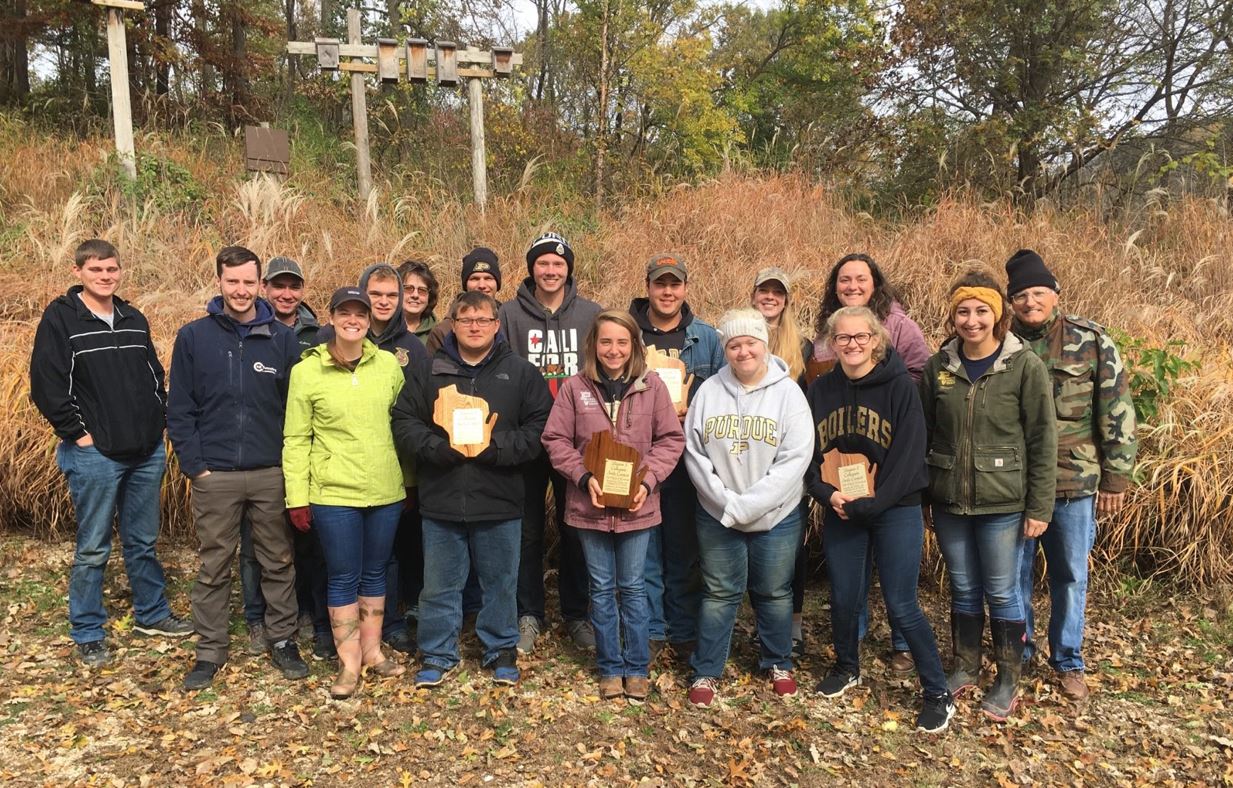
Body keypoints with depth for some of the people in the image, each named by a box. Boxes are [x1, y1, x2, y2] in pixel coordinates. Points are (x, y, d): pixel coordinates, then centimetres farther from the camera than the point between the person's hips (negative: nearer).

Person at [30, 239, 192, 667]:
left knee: (143, 541, 16)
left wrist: (159, 420, 8)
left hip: (147, 452, 5)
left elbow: (155, 375, 18)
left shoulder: (134, 319, 10)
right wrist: (77, 433, -11)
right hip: (94, 455, -5)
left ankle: (152, 613, 31)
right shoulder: (60, 318, -6)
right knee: (93, 550, 4)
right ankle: (88, 636, 18)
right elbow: (46, 386, -10)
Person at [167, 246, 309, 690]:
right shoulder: (193, 337, 2)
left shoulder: (282, 339, 3)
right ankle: (210, 651, 23)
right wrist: (194, 465, -5)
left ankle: (283, 641, 25)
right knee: (213, 568, 9)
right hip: (214, 476, 0)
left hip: (272, 474, 0)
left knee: (278, 563, 10)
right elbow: (179, 409, 2)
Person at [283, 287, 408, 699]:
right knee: (343, 577, 6)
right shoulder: (307, 371, -5)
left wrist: (411, 478, 10)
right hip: (333, 494, -2)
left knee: (375, 572, 15)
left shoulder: (389, 364, 1)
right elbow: (296, 439, -3)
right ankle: (348, 663, 19)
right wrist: (297, 497, -5)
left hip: (386, 491, 3)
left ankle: (372, 650, 30)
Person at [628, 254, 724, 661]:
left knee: (685, 547, 9)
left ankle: (685, 631, 23)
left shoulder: (706, 337, 6)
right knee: (643, 546, 6)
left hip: (688, 456, 1)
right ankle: (650, 629, 21)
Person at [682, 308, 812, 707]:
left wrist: (747, 506, -18)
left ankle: (778, 663, 36)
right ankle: (706, 670, 25)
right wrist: (725, 502, -13)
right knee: (719, 593, 10)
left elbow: (795, 458, -14)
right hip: (717, 515, 1)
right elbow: (694, 452, -2)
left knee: (774, 592, 14)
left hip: (776, 516, -1)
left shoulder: (787, 392, -9)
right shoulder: (709, 391, -2)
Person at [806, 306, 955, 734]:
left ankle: (939, 694, 15)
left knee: (901, 606, -3)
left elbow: (908, 456, -14)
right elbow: (808, 451, 4)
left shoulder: (900, 387, -9)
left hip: (894, 510, -4)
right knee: (844, 598, 12)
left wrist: (869, 503, -18)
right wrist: (827, 493, -13)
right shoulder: (820, 390, 3)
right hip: (840, 512, 4)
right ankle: (846, 667, 39)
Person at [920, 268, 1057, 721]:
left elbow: (1043, 442, -7)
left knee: (1001, 593, 8)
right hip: (948, 501, 3)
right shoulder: (938, 367, 1)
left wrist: (1039, 507, -8)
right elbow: (923, 433, 8)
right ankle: (965, 668, 32)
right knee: (963, 589, 15)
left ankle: (1009, 681, 26)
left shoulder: (1025, 367, -9)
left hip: (1003, 503, -3)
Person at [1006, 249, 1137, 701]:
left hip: (1074, 484, -1)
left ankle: (1068, 661, 30)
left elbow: (1117, 414, -1)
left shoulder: (1092, 342, -4)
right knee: (1014, 571, 11)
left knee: (1071, 575, 12)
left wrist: (1115, 479, -3)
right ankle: (1016, 652, 30)